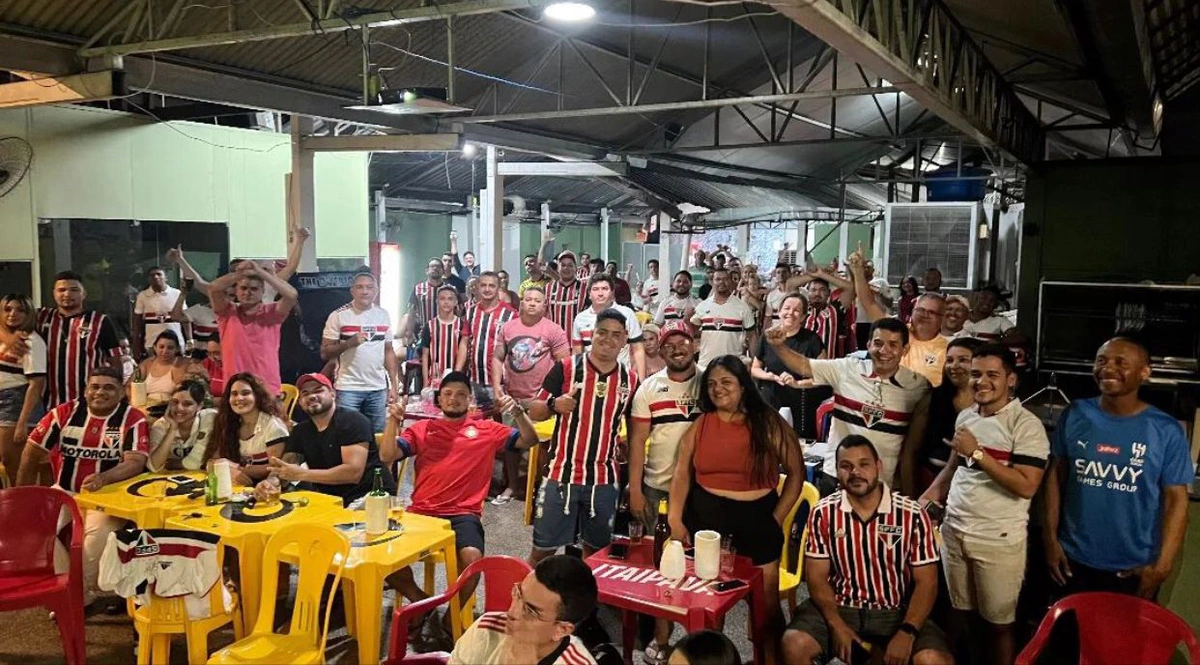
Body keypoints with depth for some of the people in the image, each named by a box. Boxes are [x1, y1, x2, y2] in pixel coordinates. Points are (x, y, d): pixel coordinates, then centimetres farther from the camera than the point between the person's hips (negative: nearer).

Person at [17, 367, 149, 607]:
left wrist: (103, 478, -39)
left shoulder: (133, 419, -11)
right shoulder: (64, 413, -2)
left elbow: (136, 462, -20)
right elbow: (33, 451, 5)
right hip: (63, 492, 4)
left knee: (100, 531, -30)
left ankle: (83, 594, -9)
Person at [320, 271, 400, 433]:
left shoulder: (384, 315, 7)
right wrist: (349, 343, -20)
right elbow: (325, 353, -4)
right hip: (348, 388, -3)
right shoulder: (338, 316, -4)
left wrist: (394, 384, 6)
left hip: (378, 388, 3)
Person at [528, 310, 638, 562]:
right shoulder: (566, 368, -5)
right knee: (543, 548, 5)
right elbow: (534, 411, -1)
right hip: (561, 474, -2)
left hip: (604, 479, 3)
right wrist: (554, 404, -23)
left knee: (596, 549, 14)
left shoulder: (630, 380, 4)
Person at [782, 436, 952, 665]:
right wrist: (837, 626, -16)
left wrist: (907, 632, -19)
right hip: (839, 608, 1)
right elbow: (816, 576, -2)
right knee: (794, 645, -23)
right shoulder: (823, 513, -4)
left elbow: (926, 581, -6)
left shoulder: (912, 514, -8)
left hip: (896, 612, 0)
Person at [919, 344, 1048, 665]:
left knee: (998, 622, 7)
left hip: (998, 540, -6)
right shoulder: (965, 417, 8)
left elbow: (1026, 486, -21)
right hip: (953, 531, 6)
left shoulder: (1026, 425, -13)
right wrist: (930, 494, 12)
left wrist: (977, 453, -22)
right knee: (963, 614, 18)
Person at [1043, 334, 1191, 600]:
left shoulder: (1166, 430, -9)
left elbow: (1176, 499, -8)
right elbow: (1056, 475, 1)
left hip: (1134, 568, -1)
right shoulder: (1076, 415, -4)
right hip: (1073, 559, 2)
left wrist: (1163, 566, -12)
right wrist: (1050, 538, -1)